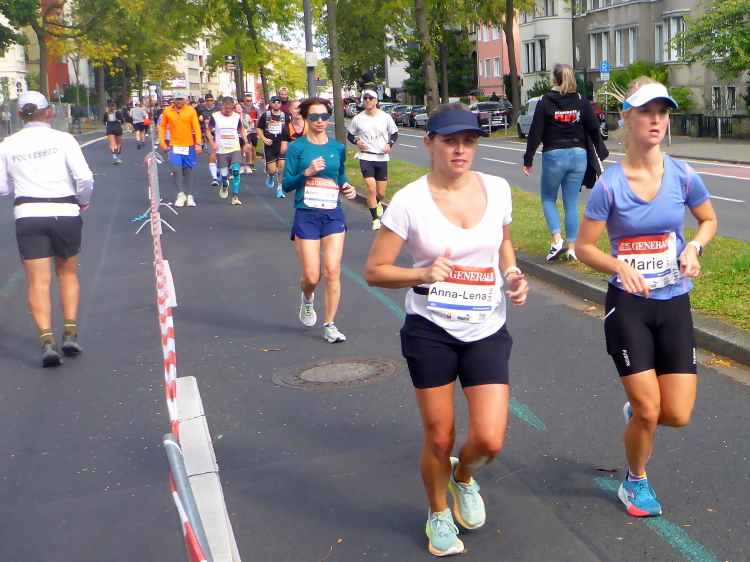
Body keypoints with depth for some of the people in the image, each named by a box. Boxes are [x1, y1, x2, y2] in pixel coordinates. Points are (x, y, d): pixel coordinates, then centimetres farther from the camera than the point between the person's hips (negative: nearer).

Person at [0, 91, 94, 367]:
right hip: (65, 213, 0)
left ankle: (47, 340, -11)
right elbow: (84, 177, -10)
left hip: (28, 215, 0)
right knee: (67, 274, 18)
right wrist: (82, 200, 8)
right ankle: (70, 333, 11)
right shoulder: (62, 139, -4)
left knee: (38, 282, 3)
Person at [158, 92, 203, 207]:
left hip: (189, 145, 0)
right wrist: (162, 143, 2)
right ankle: (180, 194, 5)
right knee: (176, 169, -11)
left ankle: (189, 196, 16)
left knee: (188, 170, 7)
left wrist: (198, 143, -13)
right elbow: (162, 127, 8)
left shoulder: (191, 110, -2)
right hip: (175, 145, 0)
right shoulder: (167, 111, 1)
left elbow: (196, 127, -5)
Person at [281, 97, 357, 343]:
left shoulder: (338, 148, 9)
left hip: (333, 215, 2)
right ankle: (307, 299, 34)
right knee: (312, 277, -3)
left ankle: (330, 325, 6)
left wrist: (348, 188, 2)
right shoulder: (297, 147, -1)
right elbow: (286, 184, -3)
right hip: (306, 215, -2)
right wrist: (307, 172, -19)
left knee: (333, 271, -7)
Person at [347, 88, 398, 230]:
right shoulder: (358, 119, -1)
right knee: (371, 188, -17)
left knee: (381, 193, 6)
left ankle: (377, 203, 44)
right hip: (366, 157, -1)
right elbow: (349, 135, 11)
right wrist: (357, 142, -10)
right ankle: (375, 219, -2)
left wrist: (389, 144, -7)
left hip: (382, 158, 2)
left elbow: (395, 133, 12)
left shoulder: (386, 117, 0)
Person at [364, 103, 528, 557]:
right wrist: (423, 274, -24)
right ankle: (439, 514, 38)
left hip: (488, 332, 3)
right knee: (440, 439, 8)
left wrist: (512, 274, -1)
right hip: (430, 331, -2)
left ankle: (464, 476, 32)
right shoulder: (410, 201, -12)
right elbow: (375, 271, -7)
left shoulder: (497, 189, -1)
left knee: (490, 440, -6)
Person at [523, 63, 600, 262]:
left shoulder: (545, 102, -4)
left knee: (548, 199, 13)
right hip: (578, 155, 3)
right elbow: (594, 128, 1)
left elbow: (535, 132, -5)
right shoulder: (581, 101, 3)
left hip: (553, 156, -3)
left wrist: (528, 159, 0)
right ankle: (572, 248, 6)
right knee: (571, 203, 9)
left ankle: (557, 239, -7)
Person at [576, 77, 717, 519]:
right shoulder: (609, 185, -12)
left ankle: (636, 410, 36)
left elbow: (709, 220, 13)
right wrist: (621, 268, -22)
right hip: (628, 304, -3)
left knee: (678, 415, -1)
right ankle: (636, 482, 27)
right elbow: (585, 247, -4)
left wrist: (695, 247, -8)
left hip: (674, 304, 3)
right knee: (648, 412, -2)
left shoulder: (683, 176, -5)